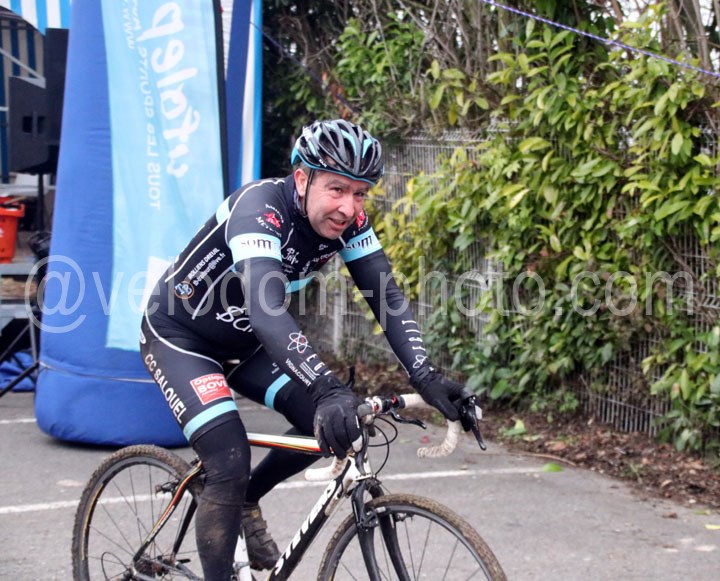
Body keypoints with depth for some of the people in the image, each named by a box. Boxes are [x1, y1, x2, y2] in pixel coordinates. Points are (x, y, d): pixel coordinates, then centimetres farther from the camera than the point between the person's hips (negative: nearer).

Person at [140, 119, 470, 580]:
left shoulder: (348, 220, -15)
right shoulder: (260, 209, -35)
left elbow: (387, 297, -18)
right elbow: (267, 311, -48)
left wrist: (426, 377, -34)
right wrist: (328, 389, -61)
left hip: (241, 341, 7)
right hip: (178, 338, -7)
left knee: (328, 423, -5)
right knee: (231, 463, -20)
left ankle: (246, 503, 20)